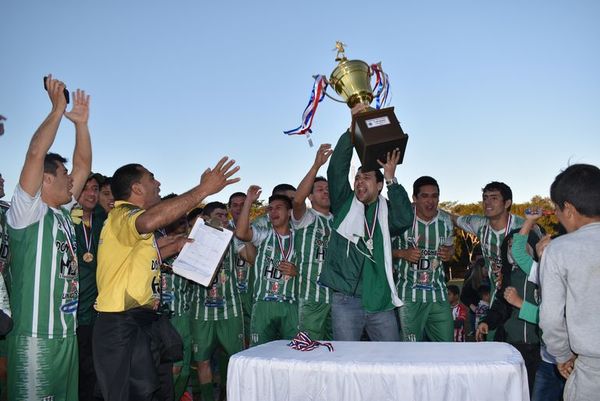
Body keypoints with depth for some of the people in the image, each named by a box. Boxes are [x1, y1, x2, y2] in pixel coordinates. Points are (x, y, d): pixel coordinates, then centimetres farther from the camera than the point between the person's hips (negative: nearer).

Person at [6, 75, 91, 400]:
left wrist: (81, 122, 12)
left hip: (68, 332, 8)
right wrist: (58, 109, -10)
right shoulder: (27, 212, -8)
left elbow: (83, 164, 15)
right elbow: (36, 153, -18)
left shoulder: (62, 212, 12)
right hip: (36, 336, -8)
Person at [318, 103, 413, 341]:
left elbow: (404, 220, -13)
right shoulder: (345, 205, 8)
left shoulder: (386, 211, 9)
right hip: (346, 299, -1)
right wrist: (352, 129, -10)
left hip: (381, 301, 1)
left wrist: (391, 180, -13)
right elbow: (336, 169, -4)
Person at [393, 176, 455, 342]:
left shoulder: (445, 220, 3)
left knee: (447, 340, 7)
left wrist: (449, 253, -2)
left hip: (438, 293, 4)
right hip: (409, 294, -3)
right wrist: (402, 253, -18)